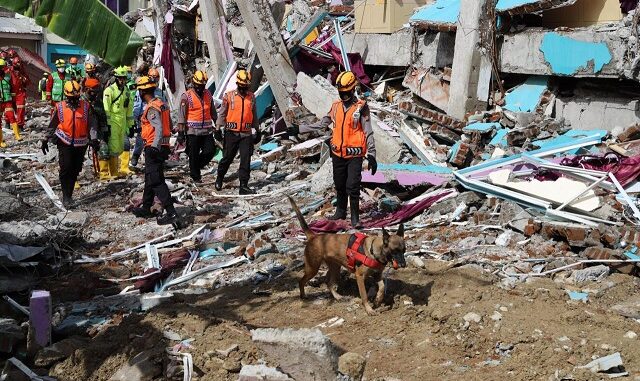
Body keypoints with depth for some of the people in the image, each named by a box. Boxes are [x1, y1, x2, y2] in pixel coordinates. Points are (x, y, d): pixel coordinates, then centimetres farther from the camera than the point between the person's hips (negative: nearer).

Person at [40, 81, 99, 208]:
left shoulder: (86, 106, 0)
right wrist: (46, 140, 12)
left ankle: (69, 194, 21)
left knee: (75, 170, 7)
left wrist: (94, 138, -11)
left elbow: (92, 124, 1)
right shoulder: (60, 107, -1)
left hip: (80, 144, 2)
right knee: (66, 168, -11)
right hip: (65, 143, -2)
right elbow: (52, 125, 9)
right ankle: (66, 197, -6)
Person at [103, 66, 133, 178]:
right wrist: (107, 125, -14)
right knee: (114, 148, -6)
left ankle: (124, 169, 13)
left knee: (125, 147, 4)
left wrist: (130, 125, 18)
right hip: (113, 122, -6)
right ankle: (114, 172, 0)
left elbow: (129, 108, 20)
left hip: (123, 122, 6)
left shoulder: (126, 91, 14)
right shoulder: (109, 90, -6)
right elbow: (106, 109, -10)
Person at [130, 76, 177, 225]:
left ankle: (170, 212, -12)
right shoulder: (162, 104, 11)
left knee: (156, 182, -8)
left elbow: (159, 128, -29)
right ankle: (146, 209, 32)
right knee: (149, 179, 21)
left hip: (153, 149, -10)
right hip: (163, 146, 10)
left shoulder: (151, 108, -17)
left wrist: (154, 147, -37)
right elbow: (169, 126, 17)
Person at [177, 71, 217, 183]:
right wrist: (181, 131, -11)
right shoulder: (187, 96, -6)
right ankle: (195, 175, 17)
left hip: (207, 130, 4)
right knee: (194, 155, 3)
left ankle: (197, 166, 23)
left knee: (210, 151, -1)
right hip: (193, 131, -4)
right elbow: (181, 115, -7)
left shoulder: (208, 94, 9)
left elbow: (213, 111, 18)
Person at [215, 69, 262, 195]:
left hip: (246, 134, 2)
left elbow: (254, 115, 17)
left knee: (246, 159, -5)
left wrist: (258, 131, 17)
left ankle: (244, 186, -2)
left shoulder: (252, 97, 8)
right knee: (227, 157, 7)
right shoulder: (229, 96, 0)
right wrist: (218, 129, 0)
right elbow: (222, 113, 4)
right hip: (231, 133, -2)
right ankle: (219, 178, 31)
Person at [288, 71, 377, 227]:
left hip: (354, 155, -6)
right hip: (338, 154, 6)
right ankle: (341, 212, 32)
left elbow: (368, 132, -8)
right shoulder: (336, 106, 8)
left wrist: (371, 155, -14)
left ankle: (355, 217, 1)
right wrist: (299, 129, 15)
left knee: (352, 187, -9)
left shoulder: (361, 107, -8)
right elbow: (322, 124, 16)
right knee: (339, 185, 16)